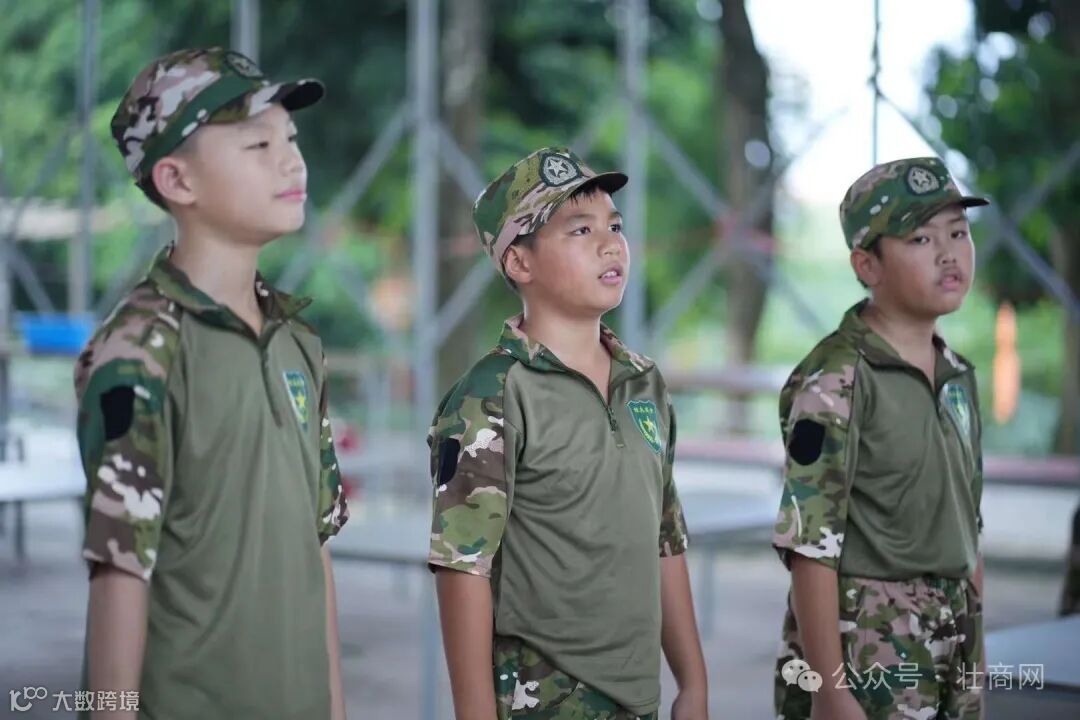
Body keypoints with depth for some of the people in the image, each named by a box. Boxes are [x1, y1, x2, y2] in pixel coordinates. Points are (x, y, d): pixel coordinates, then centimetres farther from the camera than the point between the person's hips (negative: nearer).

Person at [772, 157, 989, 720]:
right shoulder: (836, 380, -14)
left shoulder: (959, 376, 9)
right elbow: (812, 546, -17)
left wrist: (976, 650, 15)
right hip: (865, 652, -7)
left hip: (952, 651, 7)